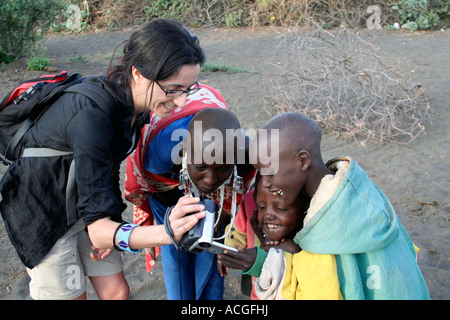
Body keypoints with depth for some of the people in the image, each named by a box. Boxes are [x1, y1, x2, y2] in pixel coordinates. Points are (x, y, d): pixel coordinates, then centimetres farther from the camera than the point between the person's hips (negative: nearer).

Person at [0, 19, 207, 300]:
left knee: (117, 292, 9)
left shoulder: (133, 100, -13)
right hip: (42, 211, -7)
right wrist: (165, 233, -54)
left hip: (84, 203, 7)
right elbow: (96, 227, -38)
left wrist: (109, 228, -4)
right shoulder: (92, 115, -38)